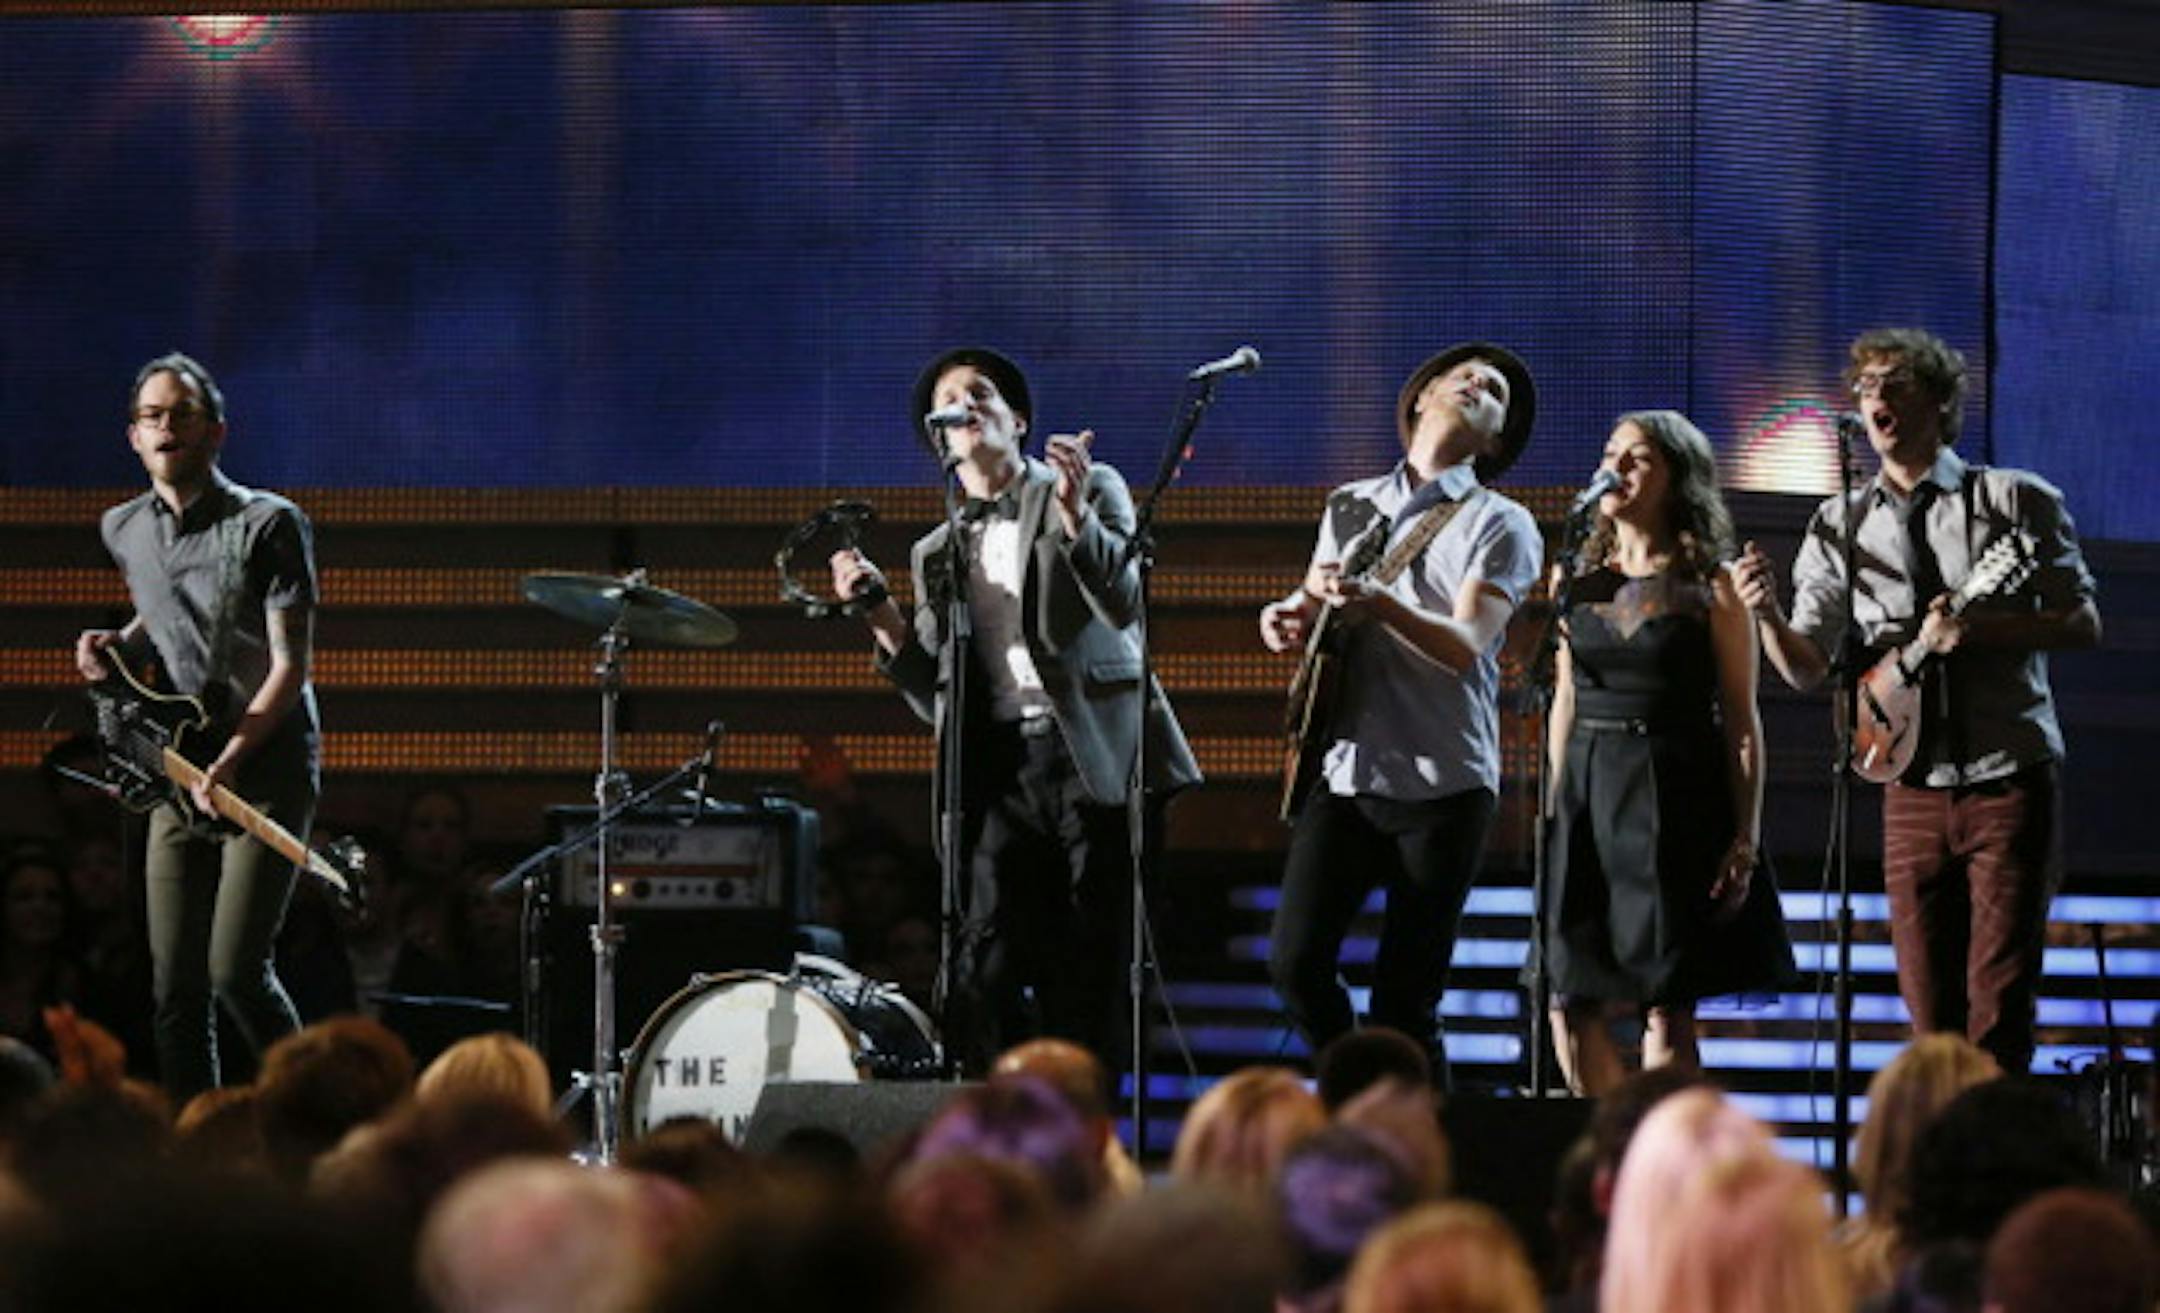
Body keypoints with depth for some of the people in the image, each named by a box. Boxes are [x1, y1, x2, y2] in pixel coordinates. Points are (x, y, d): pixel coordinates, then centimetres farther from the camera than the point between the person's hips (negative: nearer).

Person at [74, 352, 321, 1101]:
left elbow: (291, 665, -12)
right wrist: (119, 646, 7)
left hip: (268, 768, -6)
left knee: (235, 971, -15)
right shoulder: (124, 531, 10)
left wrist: (231, 758, -22)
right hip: (177, 774, 6)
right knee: (176, 990, 1)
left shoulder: (269, 525, -9)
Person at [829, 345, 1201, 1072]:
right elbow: (934, 698, 14)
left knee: (1086, 980, -4)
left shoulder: (1091, 490, 11)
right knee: (982, 972, -13)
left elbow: (1123, 604, -6)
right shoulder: (937, 552, 20)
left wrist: (1073, 515, -20)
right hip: (1000, 769, 3)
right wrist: (881, 617, -1)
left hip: (1096, 758, -3)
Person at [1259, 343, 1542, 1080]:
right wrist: (1291, 619, -3)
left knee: (1406, 998, -5)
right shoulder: (1350, 508, 16)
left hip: (1444, 785, -4)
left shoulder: (1502, 526, 1)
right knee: (1296, 962, -5)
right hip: (1345, 771, 4)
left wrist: (1383, 606, -31)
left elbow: (1465, 645, -13)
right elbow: (1314, 614, 22)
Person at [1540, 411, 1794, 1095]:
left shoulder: (1710, 588, -1)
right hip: (1588, 798, 4)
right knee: (1573, 1007, 1)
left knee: (1667, 1011, -5)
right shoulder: (1578, 581, 11)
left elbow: (1741, 721, -2)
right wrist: (1556, 813, 11)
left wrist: (1745, 837, -8)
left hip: (1676, 801, -4)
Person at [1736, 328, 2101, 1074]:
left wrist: (1980, 627, -17)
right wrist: (1766, 615, -17)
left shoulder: (2016, 501, 1)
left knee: (1999, 1005, -8)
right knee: (1930, 1014, 2)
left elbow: (2082, 623, -1)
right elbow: (1807, 669, 4)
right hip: (1914, 787, 3)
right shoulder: (1840, 527, 9)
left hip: (2010, 780, -3)